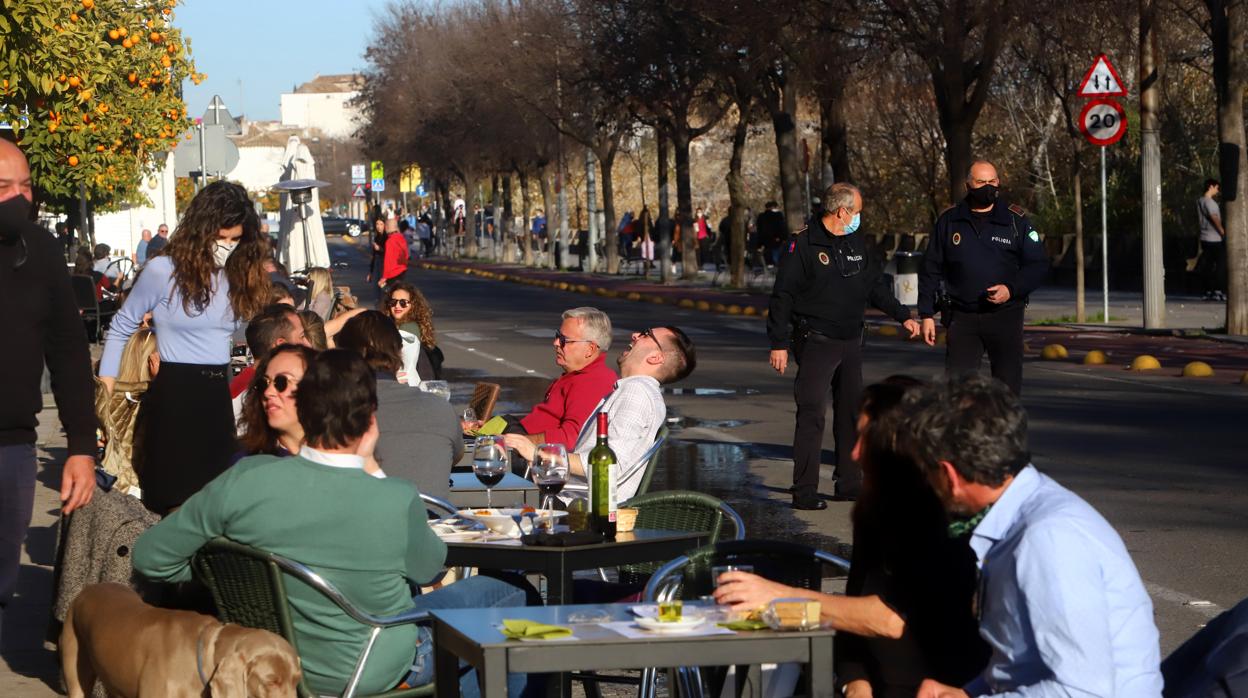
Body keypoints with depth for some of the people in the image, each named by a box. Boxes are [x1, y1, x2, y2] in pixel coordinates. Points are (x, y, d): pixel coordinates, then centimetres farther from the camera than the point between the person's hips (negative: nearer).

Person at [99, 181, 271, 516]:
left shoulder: (239, 274, 6)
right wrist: (106, 388, 2)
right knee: (175, 501, -1)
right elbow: (121, 328, 2)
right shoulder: (163, 271, -6)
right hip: (174, 393, -5)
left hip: (219, 394, 5)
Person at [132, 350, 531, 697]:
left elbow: (149, 557, -11)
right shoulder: (398, 504, -30)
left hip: (280, 658, 5)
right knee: (508, 598, 19)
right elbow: (428, 568, -6)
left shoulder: (244, 481, -23)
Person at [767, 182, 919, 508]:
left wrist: (903, 316, 12)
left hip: (851, 343, 7)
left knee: (852, 413, 12)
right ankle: (804, 491, -6)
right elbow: (783, 295, -11)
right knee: (812, 415, -9)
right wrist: (779, 343, -14)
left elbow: (877, 286, 21)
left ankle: (850, 484, 22)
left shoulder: (857, 244, 11)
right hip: (816, 343, -7)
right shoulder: (804, 244, -11)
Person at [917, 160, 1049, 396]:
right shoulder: (949, 221, 6)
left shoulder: (1016, 220, 2)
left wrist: (1012, 289, -15)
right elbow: (931, 270, 8)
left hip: (1005, 316, -1)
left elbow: (1038, 264, 2)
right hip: (962, 317, 1)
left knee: (1008, 386, 2)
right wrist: (927, 314, 3)